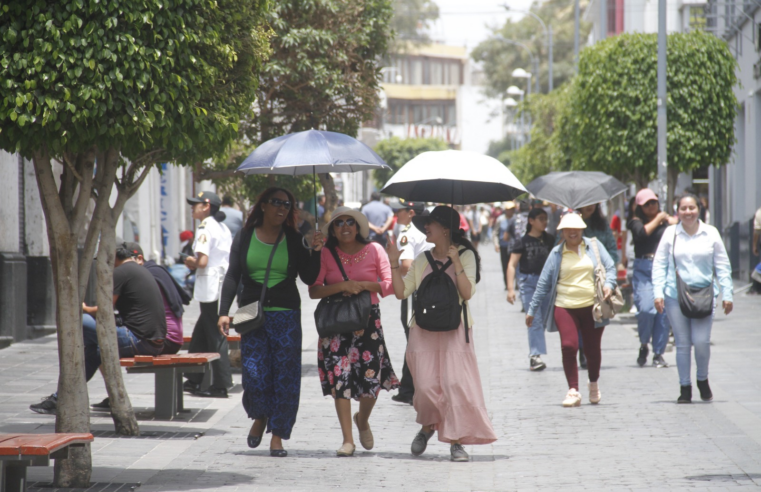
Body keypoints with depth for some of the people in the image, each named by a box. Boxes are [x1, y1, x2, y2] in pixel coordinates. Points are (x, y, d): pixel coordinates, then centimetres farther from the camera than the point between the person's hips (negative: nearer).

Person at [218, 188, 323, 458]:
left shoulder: (294, 240, 7)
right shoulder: (244, 238, 7)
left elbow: (308, 278, 4)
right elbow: (232, 276, 5)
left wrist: (315, 252, -11)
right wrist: (224, 312, -4)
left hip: (286, 315, 0)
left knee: (285, 375, -4)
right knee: (254, 374, -10)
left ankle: (277, 436, 5)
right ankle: (260, 417, 20)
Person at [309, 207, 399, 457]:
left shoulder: (374, 250, 4)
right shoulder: (325, 254, 3)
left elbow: (389, 285, 2)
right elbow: (314, 290, -3)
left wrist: (363, 285, -12)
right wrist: (341, 286, -17)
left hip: (368, 319, 0)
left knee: (371, 377, -4)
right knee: (340, 377, -6)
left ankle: (363, 420, 29)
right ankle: (348, 439, 0)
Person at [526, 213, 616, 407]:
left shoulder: (594, 246, 7)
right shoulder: (556, 253, 7)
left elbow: (610, 267, 9)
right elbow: (543, 283, 10)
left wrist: (609, 284, -13)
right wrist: (532, 309, 10)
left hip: (592, 306, 0)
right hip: (565, 307, 0)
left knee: (592, 348, 7)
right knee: (568, 346, -13)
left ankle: (594, 384, 31)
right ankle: (573, 391, -4)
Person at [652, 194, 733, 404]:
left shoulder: (711, 233, 4)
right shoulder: (670, 233, 3)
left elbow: (722, 266, 9)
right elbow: (659, 265, 6)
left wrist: (726, 294, 3)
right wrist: (658, 293, -3)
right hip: (675, 297, 0)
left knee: (701, 341, -9)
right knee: (682, 343, 3)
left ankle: (703, 380, 17)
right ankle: (684, 387, 14)